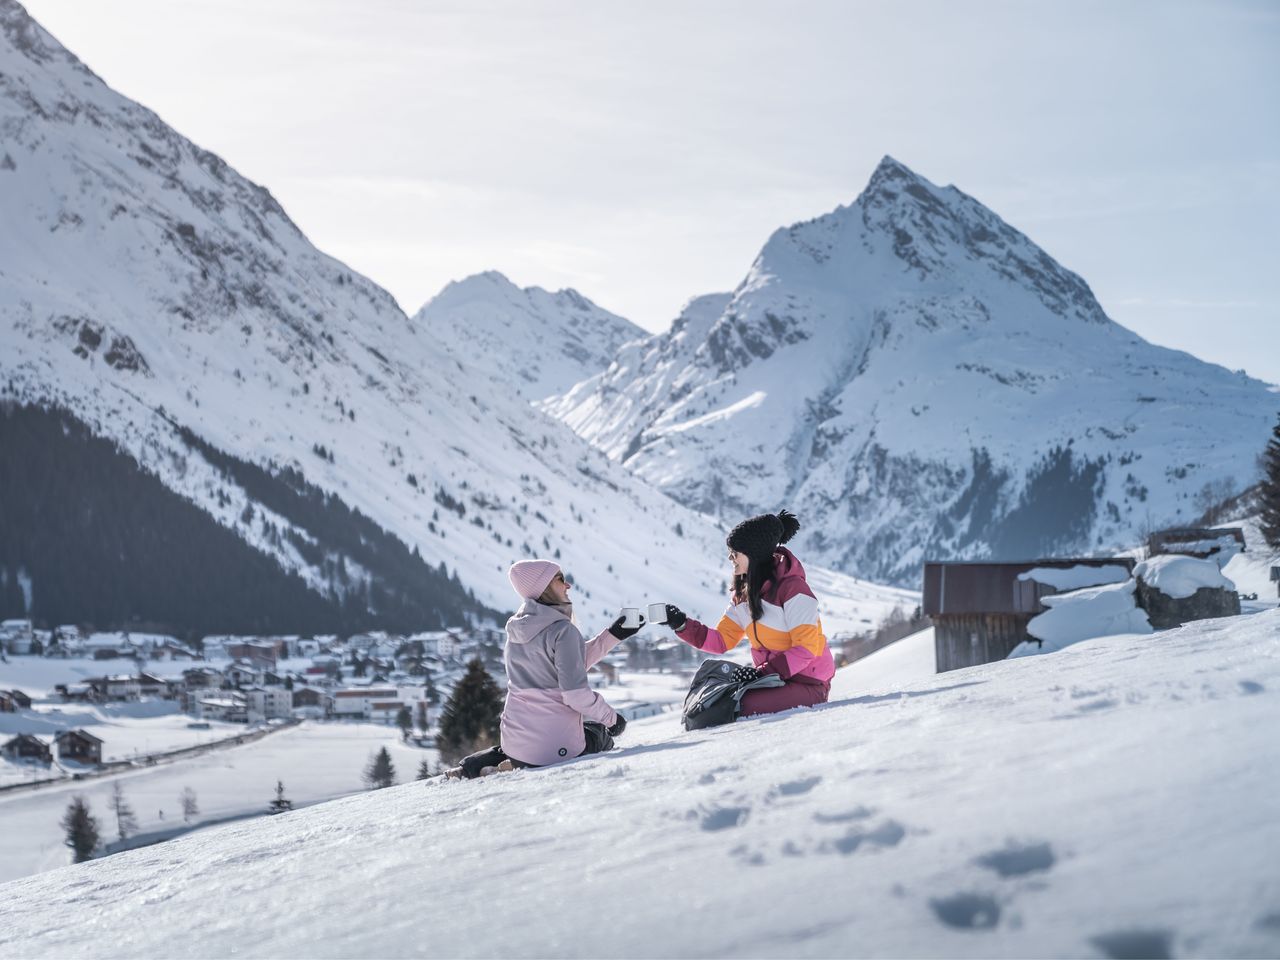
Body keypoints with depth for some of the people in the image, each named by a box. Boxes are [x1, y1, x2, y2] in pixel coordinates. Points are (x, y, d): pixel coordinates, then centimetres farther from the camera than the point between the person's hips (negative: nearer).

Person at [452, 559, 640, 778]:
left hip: (514, 740, 6)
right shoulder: (562, 630, -15)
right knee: (600, 733, 27)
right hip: (556, 744, -6)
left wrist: (614, 634, 17)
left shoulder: (516, 630, 10)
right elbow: (576, 693, -20)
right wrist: (611, 717, -4)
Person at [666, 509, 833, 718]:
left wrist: (764, 672, -25)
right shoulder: (743, 593, 8)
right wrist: (682, 625, -7)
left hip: (808, 685, -8)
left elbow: (806, 648, -20)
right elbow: (721, 641, 6)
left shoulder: (792, 588, -18)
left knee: (740, 708, -27)